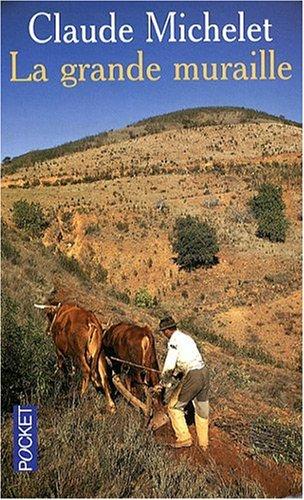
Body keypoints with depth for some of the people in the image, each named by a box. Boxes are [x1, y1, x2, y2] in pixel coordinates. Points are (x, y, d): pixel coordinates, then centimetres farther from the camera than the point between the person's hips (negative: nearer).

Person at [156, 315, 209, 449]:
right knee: (202, 409, 19)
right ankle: (203, 444, 31)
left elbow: (169, 366, -14)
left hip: (192, 376, -9)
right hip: (204, 372, 9)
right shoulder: (186, 337, 17)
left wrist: (164, 382, 1)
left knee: (174, 407, 7)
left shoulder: (174, 340, -10)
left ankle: (184, 439, 10)